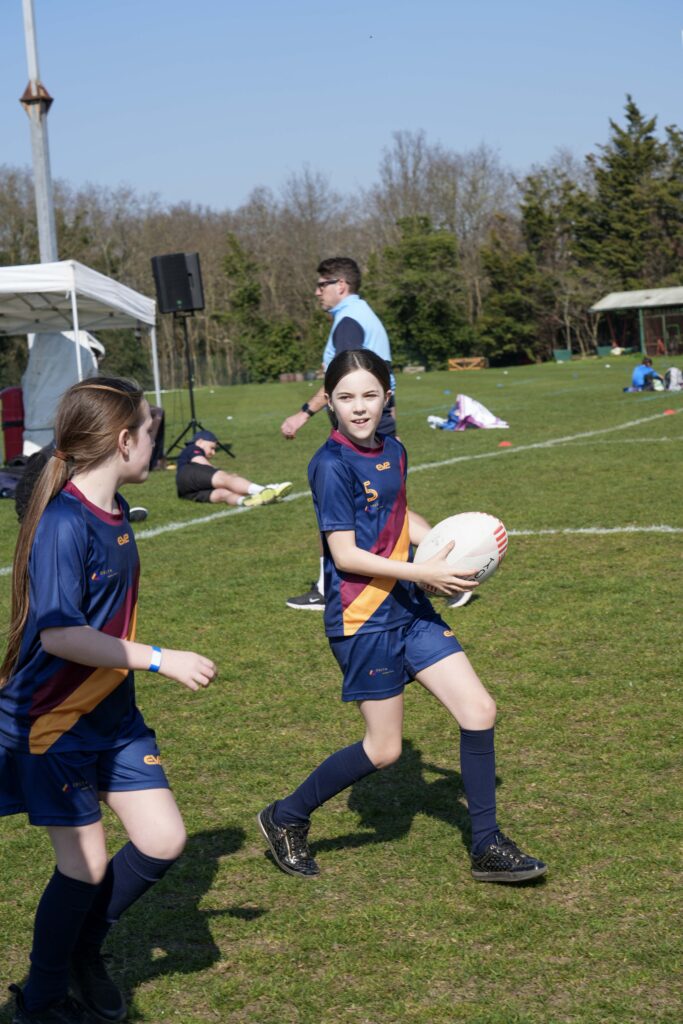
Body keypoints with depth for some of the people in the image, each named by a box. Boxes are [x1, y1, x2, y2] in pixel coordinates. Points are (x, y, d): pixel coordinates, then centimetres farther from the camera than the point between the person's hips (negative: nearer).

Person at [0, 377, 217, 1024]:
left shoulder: (114, 512, 3)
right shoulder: (63, 524, -23)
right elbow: (57, 633, -29)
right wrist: (158, 660, -27)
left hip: (111, 713, 8)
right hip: (52, 722, -8)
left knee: (162, 841, 5)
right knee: (86, 867, 0)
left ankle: (84, 950, 28)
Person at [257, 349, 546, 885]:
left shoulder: (393, 450, 8)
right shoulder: (332, 465, -16)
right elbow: (345, 554, -18)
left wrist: (446, 544, 9)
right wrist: (422, 572, -21)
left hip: (409, 606, 8)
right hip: (362, 618, -8)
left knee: (479, 709, 2)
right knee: (383, 749, 0)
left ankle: (487, 848, 14)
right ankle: (286, 819, 21)